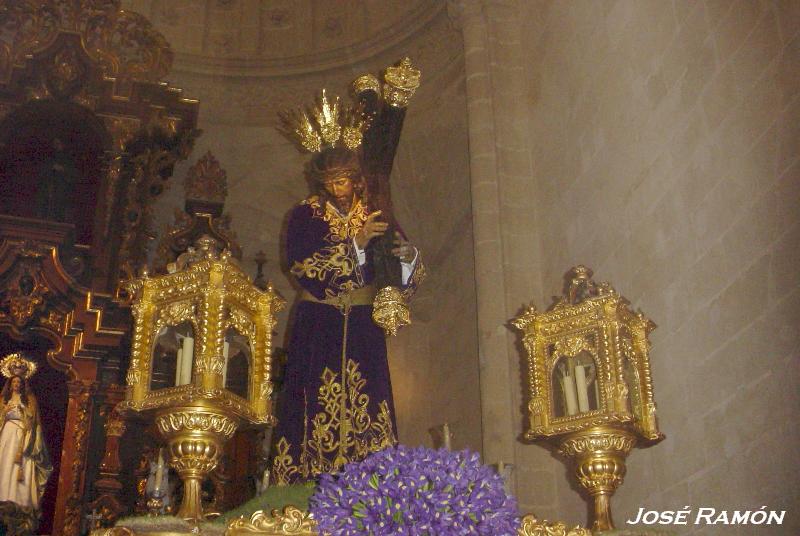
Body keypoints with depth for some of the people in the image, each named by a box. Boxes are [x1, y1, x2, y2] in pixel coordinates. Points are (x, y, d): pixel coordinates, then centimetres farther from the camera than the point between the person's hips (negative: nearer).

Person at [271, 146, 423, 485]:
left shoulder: (376, 216, 11)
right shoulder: (306, 214, 4)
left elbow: (401, 276, 9)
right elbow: (303, 265, -12)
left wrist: (409, 256, -14)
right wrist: (355, 244, -17)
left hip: (362, 326, 2)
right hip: (318, 325, -2)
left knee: (366, 403, -6)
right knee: (317, 402, -9)